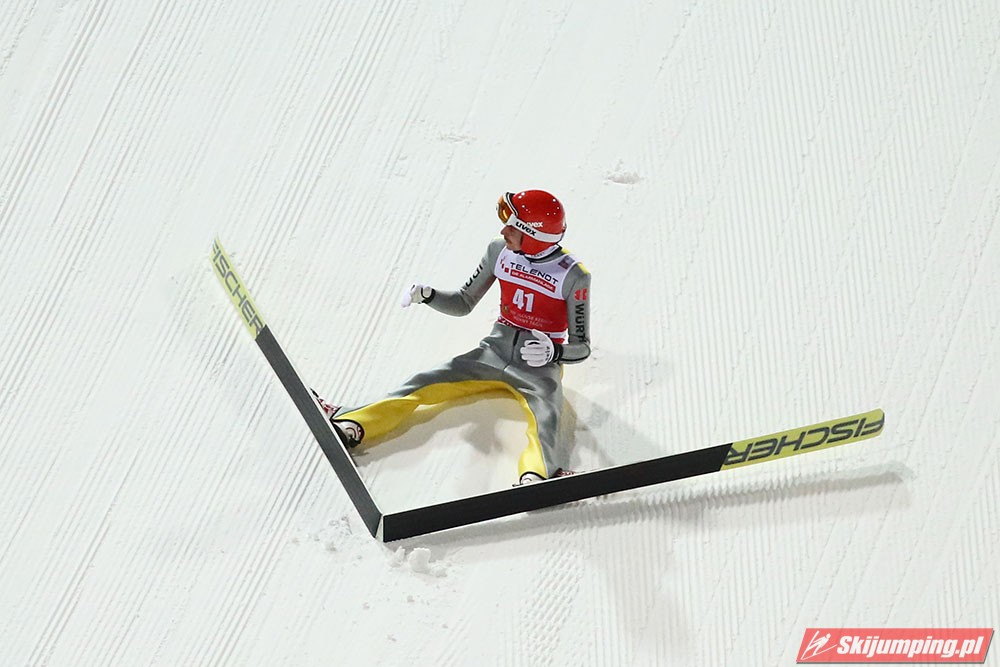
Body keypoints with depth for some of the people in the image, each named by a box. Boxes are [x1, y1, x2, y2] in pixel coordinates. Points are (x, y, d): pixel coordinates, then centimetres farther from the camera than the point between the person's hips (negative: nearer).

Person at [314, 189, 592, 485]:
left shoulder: (573, 276, -14)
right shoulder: (499, 251, -1)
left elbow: (582, 347, -7)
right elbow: (463, 304, 10)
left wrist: (554, 352, -29)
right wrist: (426, 295, -9)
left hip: (541, 367, -4)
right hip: (494, 352, 4)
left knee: (543, 419, -36)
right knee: (422, 385, -16)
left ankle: (534, 478, -65)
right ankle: (347, 426, -30)